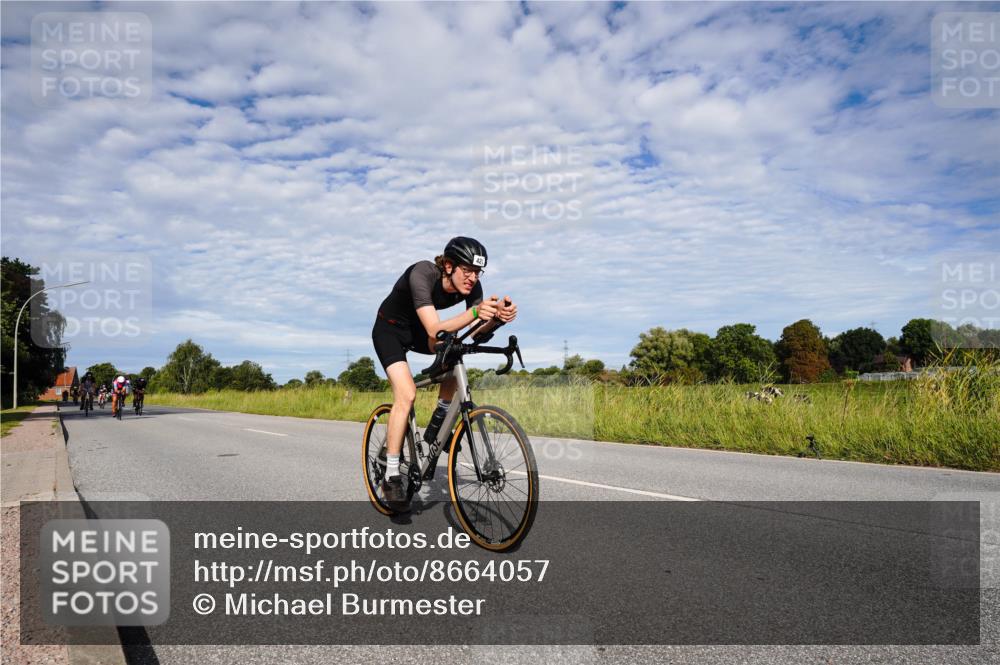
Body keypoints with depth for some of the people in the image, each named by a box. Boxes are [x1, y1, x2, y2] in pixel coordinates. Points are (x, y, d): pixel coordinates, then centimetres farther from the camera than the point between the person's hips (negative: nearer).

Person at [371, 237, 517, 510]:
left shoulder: (470, 286, -18)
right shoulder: (422, 274, -35)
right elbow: (435, 331, -44)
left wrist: (498, 315, -46)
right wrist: (475, 312, -56)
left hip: (417, 329, 6)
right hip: (389, 329, -6)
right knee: (407, 394, -22)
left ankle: (440, 419, -2)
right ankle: (391, 476, -13)